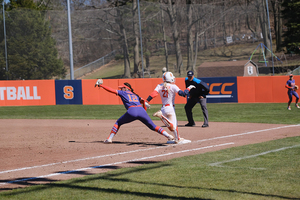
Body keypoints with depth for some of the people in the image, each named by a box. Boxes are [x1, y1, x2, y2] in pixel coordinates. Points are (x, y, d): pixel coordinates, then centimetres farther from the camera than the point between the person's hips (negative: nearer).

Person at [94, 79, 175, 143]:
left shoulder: (123, 93, 24)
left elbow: (111, 90, 19)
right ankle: (169, 136, -3)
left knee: (118, 123, 19)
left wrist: (100, 85, 25)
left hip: (132, 111, -4)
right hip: (142, 111, 4)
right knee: (153, 126, 11)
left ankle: (110, 138, 11)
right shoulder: (135, 95, 35)